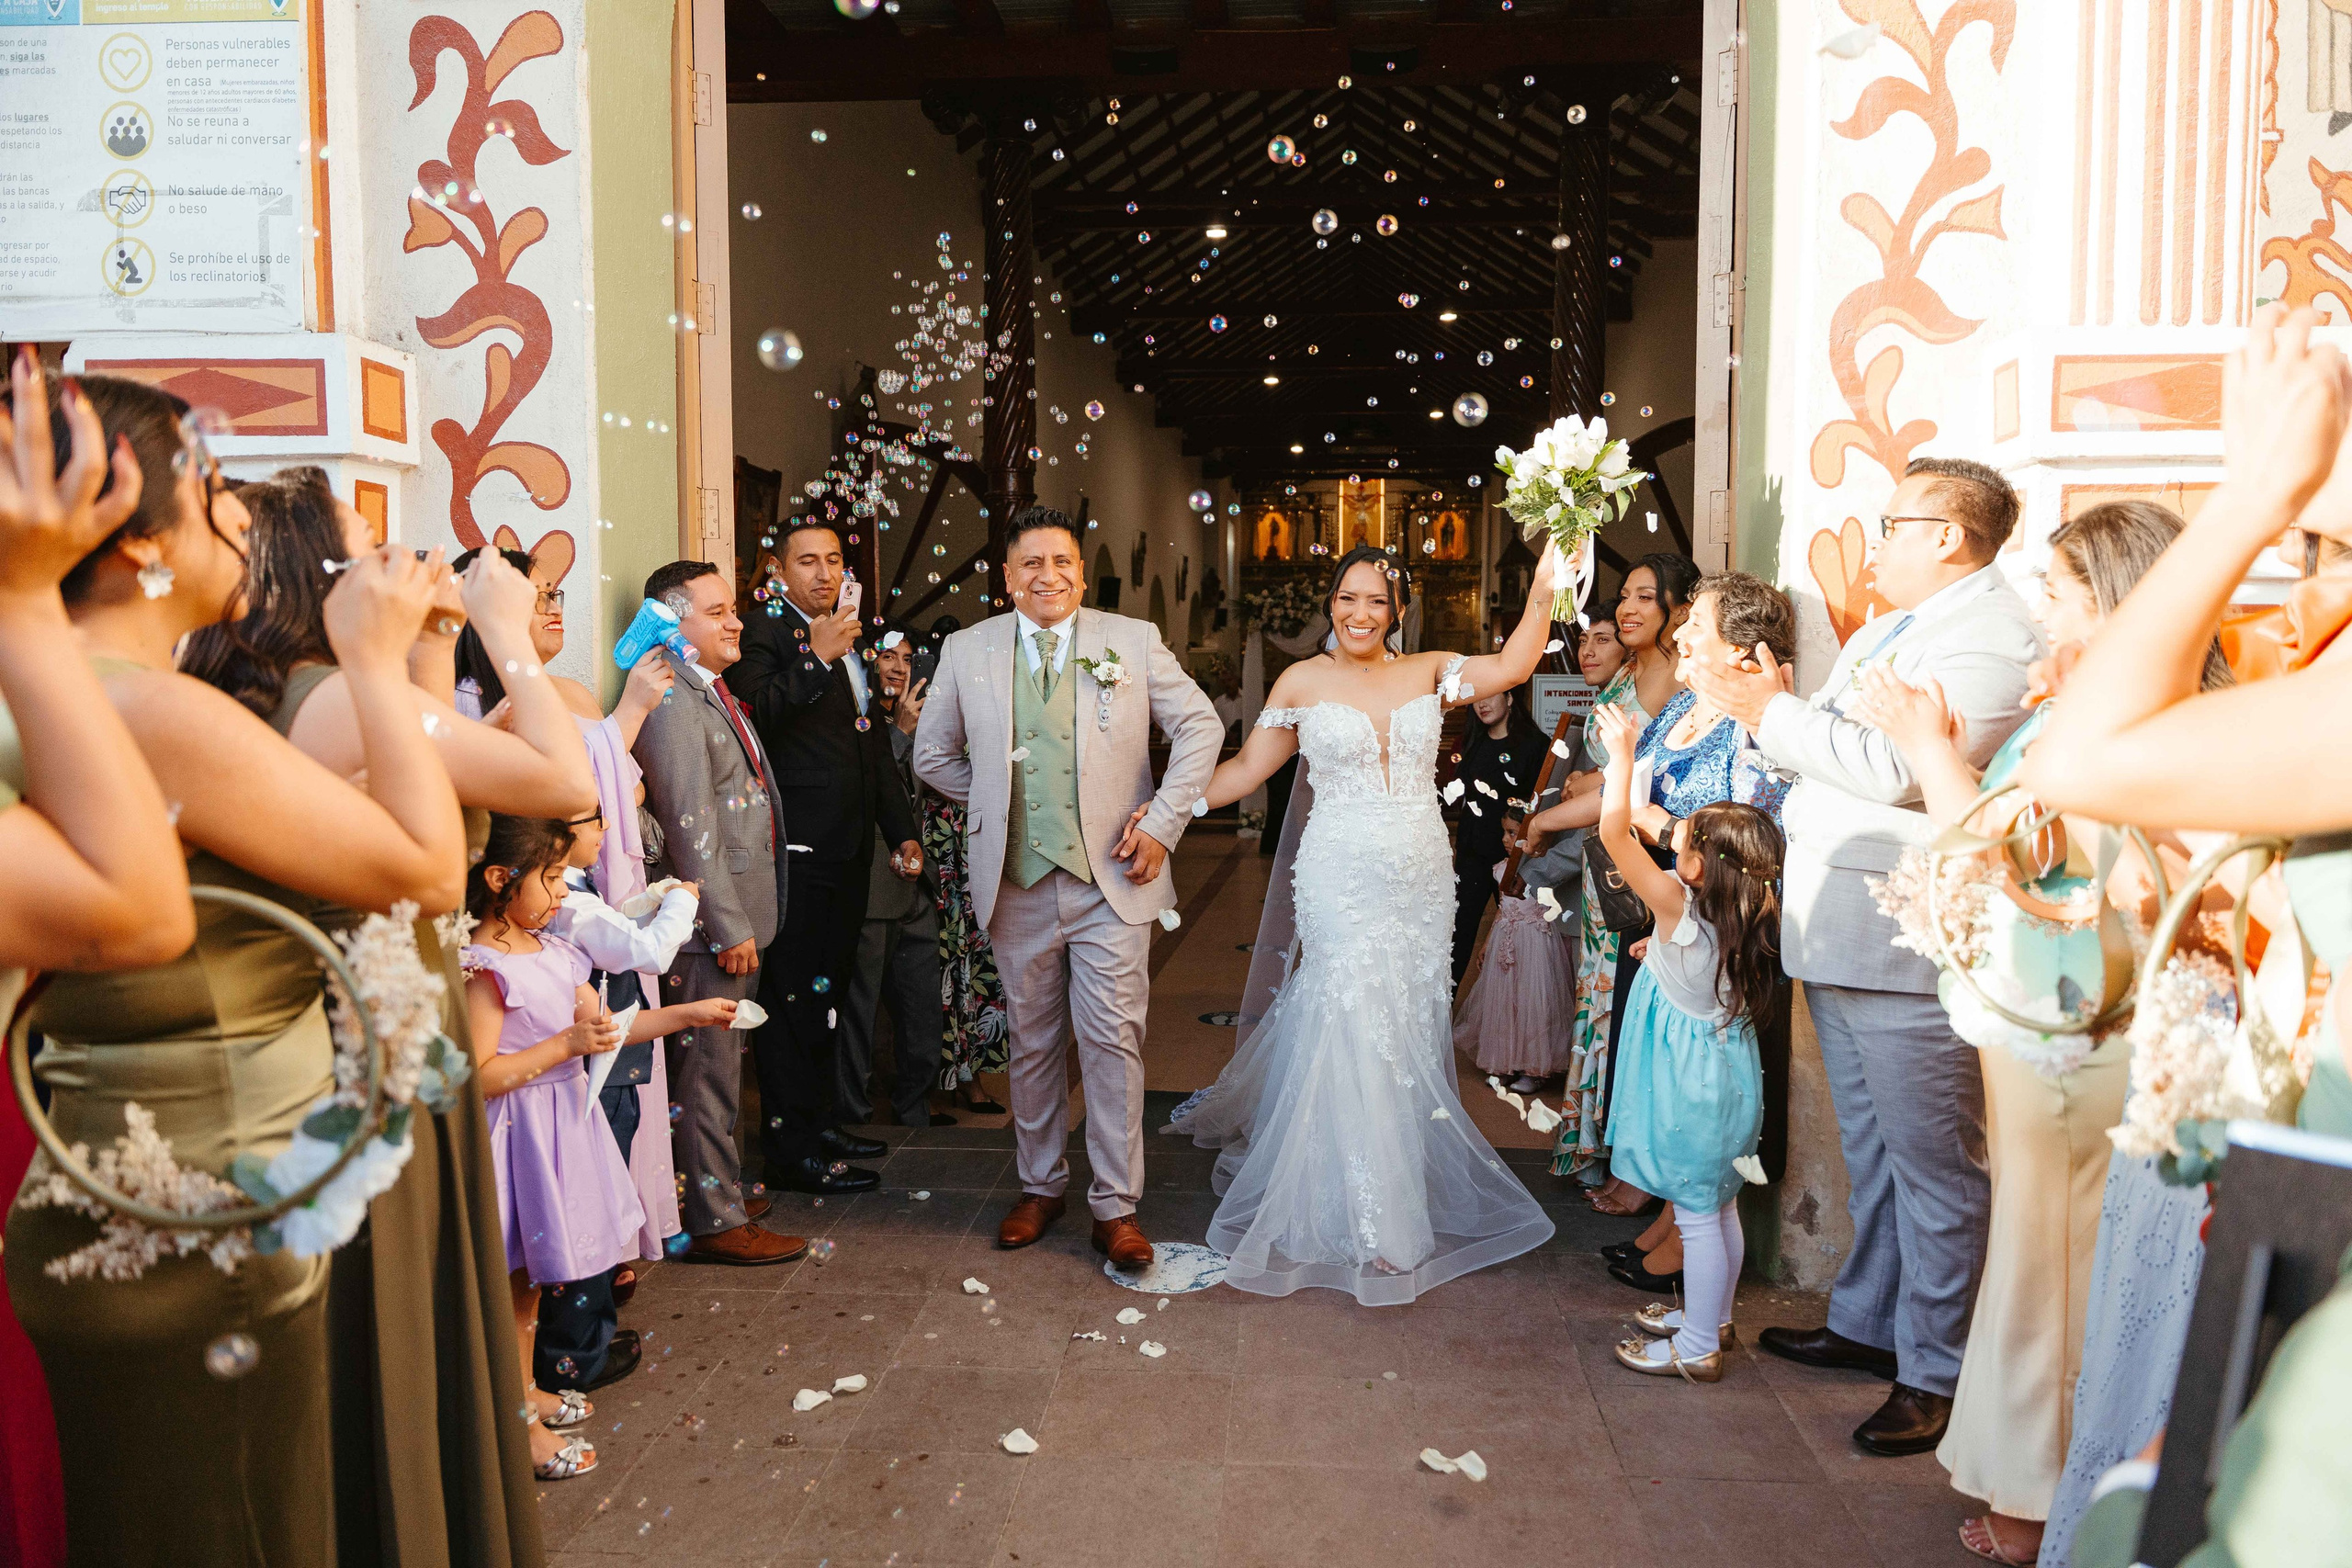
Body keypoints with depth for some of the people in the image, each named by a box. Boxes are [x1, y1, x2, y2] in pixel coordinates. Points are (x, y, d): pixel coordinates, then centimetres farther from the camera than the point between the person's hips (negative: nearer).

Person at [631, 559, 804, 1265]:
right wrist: (729, 927, -20)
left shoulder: (713, 693, 16)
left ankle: (717, 1188, 32)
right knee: (709, 1072, 0)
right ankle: (716, 1221, 10)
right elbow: (691, 825, -20)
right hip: (710, 926, -10)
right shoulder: (674, 702, -16)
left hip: (735, 918, 10)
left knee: (716, 1067, 19)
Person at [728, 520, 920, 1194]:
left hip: (848, 848, 8)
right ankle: (790, 1149, 3)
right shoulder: (766, 633, -5)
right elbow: (755, 714, -23)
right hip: (798, 850, -8)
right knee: (791, 994, -4)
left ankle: (822, 1123, 28)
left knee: (827, 987, 16)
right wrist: (816, 658, -25)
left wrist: (901, 830, 23)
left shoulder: (850, 640, 19)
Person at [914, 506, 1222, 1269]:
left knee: (1113, 1041, -1)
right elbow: (933, 755, 15)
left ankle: (1116, 1206, 12)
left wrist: (1164, 822, -4)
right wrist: (997, 804, 6)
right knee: (1032, 1042, 13)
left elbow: (1200, 726, 4)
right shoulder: (967, 651, 4)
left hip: (1112, 878, -2)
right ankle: (1041, 1185, 31)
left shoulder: (1135, 641, 0)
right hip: (1018, 883, 2)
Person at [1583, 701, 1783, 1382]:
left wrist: (1622, 754, -21)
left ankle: (1697, 1349, 14)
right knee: (1720, 1208, 20)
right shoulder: (1755, 914, -5)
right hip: (1727, 1076, 8)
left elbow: (1614, 829, -28)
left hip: (1692, 1087, -8)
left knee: (1697, 1216, 3)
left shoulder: (1678, 906, -24)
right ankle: (1710, 1315, 37)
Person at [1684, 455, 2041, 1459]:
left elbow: (1897, 770, -24)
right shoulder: (1882, 632, 18)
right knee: (1868, 1152, 20)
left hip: (1910, 952, -10)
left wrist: (1771, 711, -16)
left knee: (1932, 1167, 2)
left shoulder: (1994, 633, -13)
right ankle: (1866, 1323, 34)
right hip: (1838, 938, 10)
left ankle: (1934, 1373, 15)